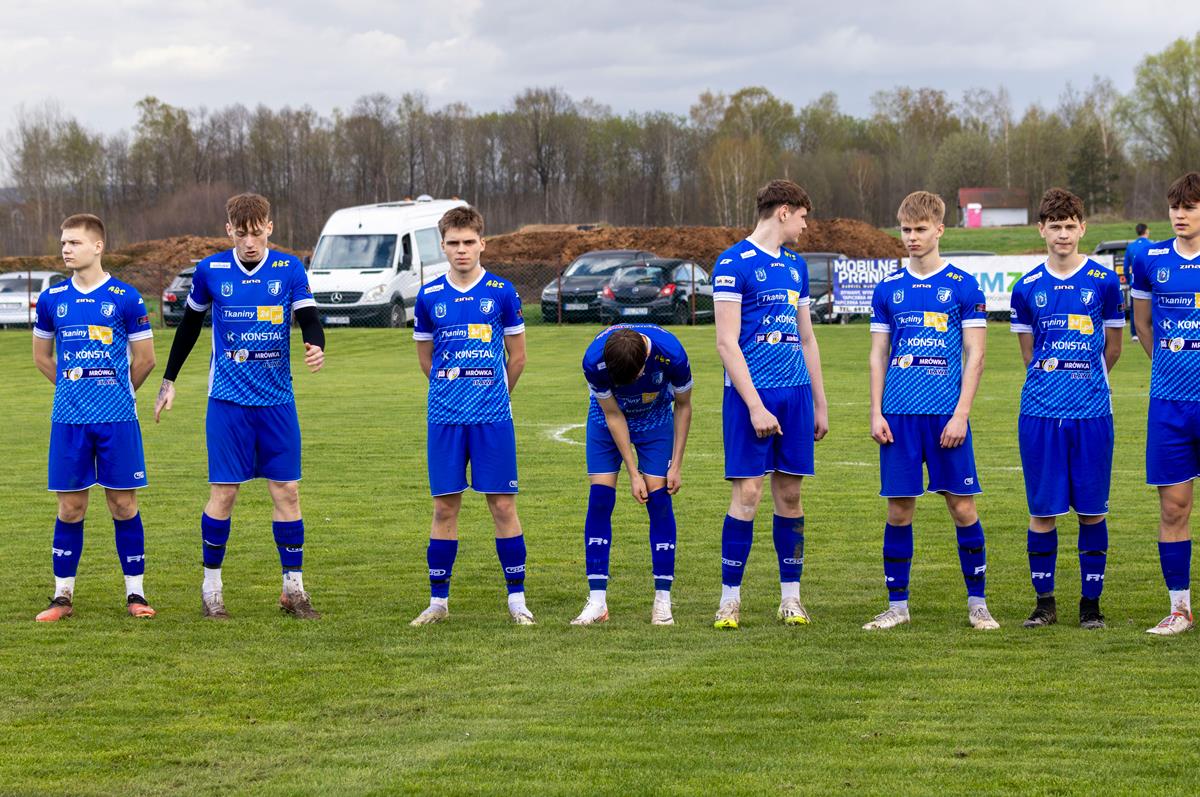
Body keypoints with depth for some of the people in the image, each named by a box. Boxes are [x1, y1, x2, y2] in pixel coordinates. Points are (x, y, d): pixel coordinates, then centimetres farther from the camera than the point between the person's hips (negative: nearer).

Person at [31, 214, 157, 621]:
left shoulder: (125, 298, -3)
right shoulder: (51, 299, 5)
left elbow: (145, 359, 5)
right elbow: (42, 356, 19)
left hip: (118, 419, -2)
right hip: (69, 419, 2)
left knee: (123, 503, 1)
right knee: (70, 506, 4)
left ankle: (135, 592, 10)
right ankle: (63, 596, 11)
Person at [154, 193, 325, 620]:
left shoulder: (289, 269, 0)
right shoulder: (210, 271, 0)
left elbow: (308, 317, -6)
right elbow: (190, 324, 12)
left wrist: (316, 346, -29)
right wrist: (169, 380, 16)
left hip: (277, 400, 1)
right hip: (228, 400, -1)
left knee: (286, 491, 1)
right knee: (223, 492, -2)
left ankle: (293, 587, 10)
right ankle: (211, 586, 10)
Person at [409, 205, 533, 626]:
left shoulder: (502, 292, 0)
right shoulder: (429, 296, 4)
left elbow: (517, 357, 8)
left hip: (493, 418, -1)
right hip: (445, 418, 1)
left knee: (503, 505, -1)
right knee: (445, 507, 4)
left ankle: (516, 598, 7)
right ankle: (438, 600, 12)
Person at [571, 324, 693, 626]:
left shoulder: (671, 353, -34)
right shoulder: (594, 360, -34)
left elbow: (683, 405, -15)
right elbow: (613, 415, -20)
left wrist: (676, 466, -12)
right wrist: (633, 474, -18)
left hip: (656, 419, 0)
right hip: (609, 420, 0)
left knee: (659, 499, -10)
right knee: (599, 497, -10)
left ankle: (663, 601, -5)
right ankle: (597, 600, -5)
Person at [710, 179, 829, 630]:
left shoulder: (794, 265, 16)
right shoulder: (734, 263, -6)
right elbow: (727, 343, -11)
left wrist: (820, 405, 19)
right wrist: (755, 406, -15)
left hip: (796, 393, 6)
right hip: (752, 392, -6)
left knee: (789, 494, 7)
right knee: (747, 494, -7)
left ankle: (790, 598, 12)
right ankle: (730, 599, 0)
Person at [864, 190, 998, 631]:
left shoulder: (963, 286, 1)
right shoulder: (888, 289, 9)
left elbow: (974, 355, -1)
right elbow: (878, 356, 12)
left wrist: (961, 414, -8)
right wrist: (876, 412, 3)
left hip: (946, 414, -2)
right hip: (899, 415, 2)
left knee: (963, 507, -1)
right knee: (899, 509, 4)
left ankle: (977, 602, 9)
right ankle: (897, 605, 11)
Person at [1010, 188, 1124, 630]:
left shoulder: (1104, 281, 1)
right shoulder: (1028, 287, 5)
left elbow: (1112, 347, 12)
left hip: (1092, 412, -1)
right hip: (1040, 412, 1)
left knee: (1092, 510, 2)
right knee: (1042, 510, 2)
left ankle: (1091, 602, 12)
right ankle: (1044, 602, 13)